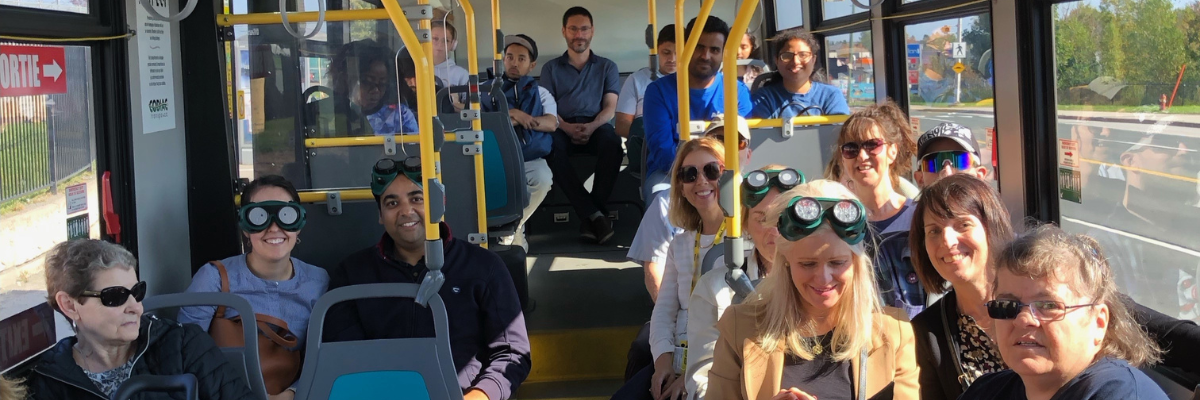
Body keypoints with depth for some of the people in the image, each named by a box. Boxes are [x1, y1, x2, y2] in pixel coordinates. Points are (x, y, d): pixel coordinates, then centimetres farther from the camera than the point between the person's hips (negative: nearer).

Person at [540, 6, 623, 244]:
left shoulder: (607, 67, 18)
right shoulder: (551, 68, 18)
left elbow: (610, 106, 6)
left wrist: (592, 127, -16)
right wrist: (566, 127, -16)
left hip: (596, 126, 0)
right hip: (563, 128, 0)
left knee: (612, 143, -37)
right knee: (551, 148, -37)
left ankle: (590, 215, -31)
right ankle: (595, 214, -38)